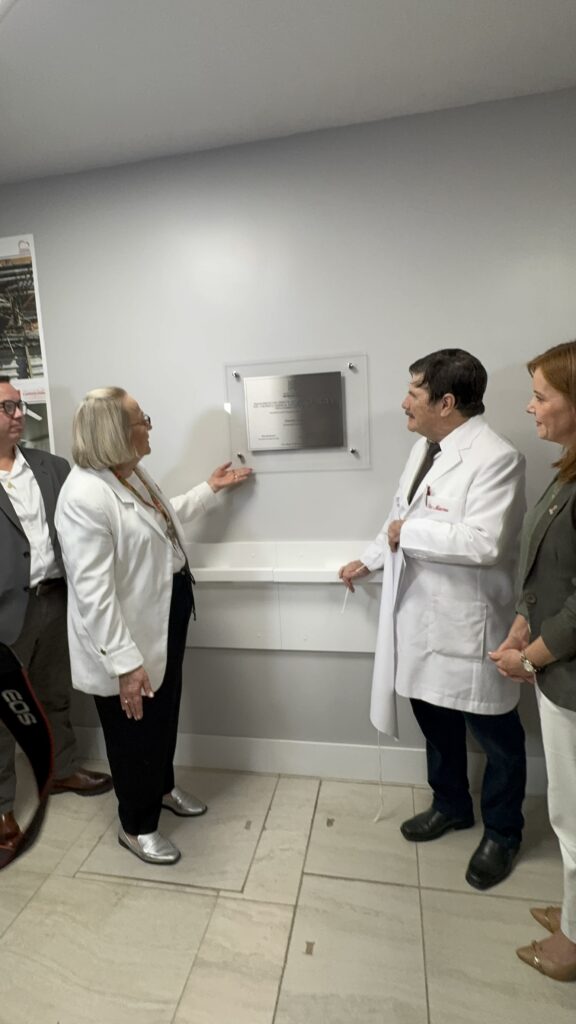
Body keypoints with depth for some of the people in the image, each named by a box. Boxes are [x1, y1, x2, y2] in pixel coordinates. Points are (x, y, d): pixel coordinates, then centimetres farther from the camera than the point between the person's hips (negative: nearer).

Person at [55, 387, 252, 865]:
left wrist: (210, 488, 24)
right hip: (128, 640, -9)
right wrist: (124, 663, -29)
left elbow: (164, 519, 22)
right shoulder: (85, 496, -28)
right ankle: (136, 826, 38)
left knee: (165, 716, 26)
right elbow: (93, 592, -29)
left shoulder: (132, 472, 3)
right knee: (135, 732, 13)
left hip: (165, 620, 9)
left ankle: (163, 787, 51)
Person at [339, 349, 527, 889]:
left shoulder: (495, 458, -21)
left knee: (494, 733, 15)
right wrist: (368, 559, 20)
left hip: (468, 623, -8)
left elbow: (484, 542, -32)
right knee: (434, 716, 23)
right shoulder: (425, 446, 7)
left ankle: (502, 832, 39)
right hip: (420, 613, 9)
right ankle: (451, 804, 48)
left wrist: (409, 532, -21)